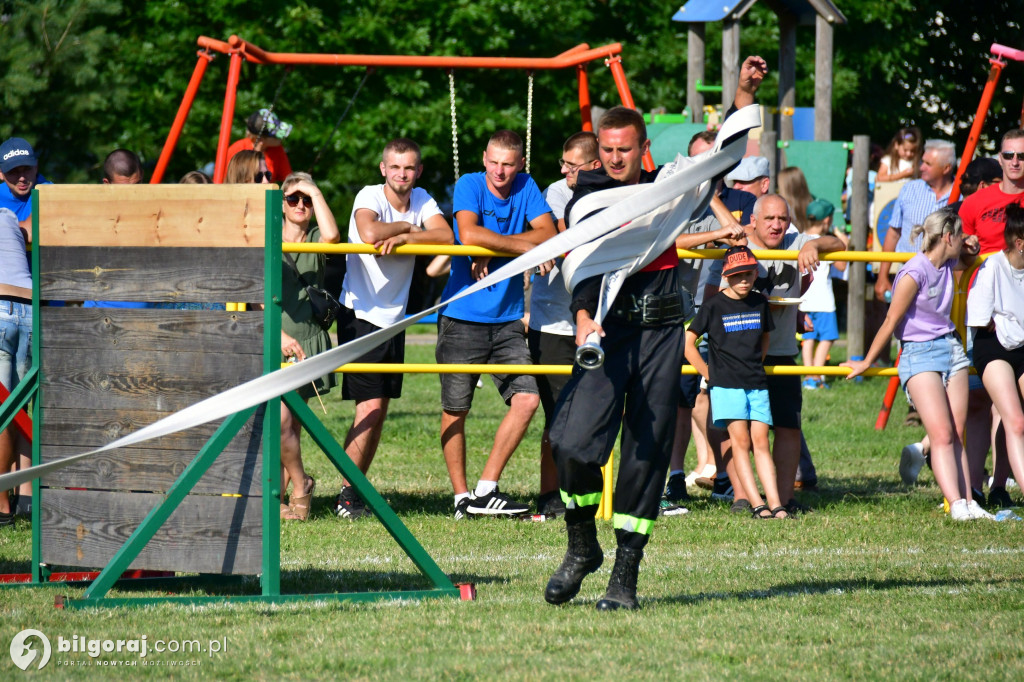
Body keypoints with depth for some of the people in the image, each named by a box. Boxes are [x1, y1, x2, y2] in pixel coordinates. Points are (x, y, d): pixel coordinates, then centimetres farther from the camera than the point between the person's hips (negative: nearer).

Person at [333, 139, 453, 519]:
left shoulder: (422, 201, 4)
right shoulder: (370, 197, -13)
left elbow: (446, 236, -11)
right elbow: (370, 234, -33)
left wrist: (403, 237, -24)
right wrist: (404, 225, -16)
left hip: (394, 317, 7)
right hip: (360, 315, -7)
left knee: (380, 410, 10)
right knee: (369, 408, -13)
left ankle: (356, 492, 17)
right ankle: (347, 496, -8)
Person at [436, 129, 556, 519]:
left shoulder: (525, 188, 5)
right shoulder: (469, 185, -5)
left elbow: (549, 233, -9)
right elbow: (469, 234, -22)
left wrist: (494, 248, -16)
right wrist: (524, 246, -18)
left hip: (507, 319, 3)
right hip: (462, 317, -3)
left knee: (526, 399, -8)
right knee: (455, 410, 0)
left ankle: (486, 490, 1)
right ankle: (462, 497, 13)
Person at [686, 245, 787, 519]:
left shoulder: (759, 303, 8)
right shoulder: (714, 306, -5)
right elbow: (687, 342, -3)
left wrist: (756, 365, 14)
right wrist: (709, 374, -3)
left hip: (757, 383, 4)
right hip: (726, 384, -4)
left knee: (761, 442, 0)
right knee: (741, 441, -9)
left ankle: (775, 503, -6)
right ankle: (757, 505, -12)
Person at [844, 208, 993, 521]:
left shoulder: (948, 264, 7)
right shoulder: (915, 274, -17)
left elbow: (967, 260, 36)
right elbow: (891, 322, -10)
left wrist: (970, 248, 12)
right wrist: (866, 363, -2)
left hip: (952, 348, 7)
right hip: (920, 355, -7)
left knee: (956, 435, 4)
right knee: (942, 435, -15)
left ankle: (968, 503, 2)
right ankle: (956, 505, -21)